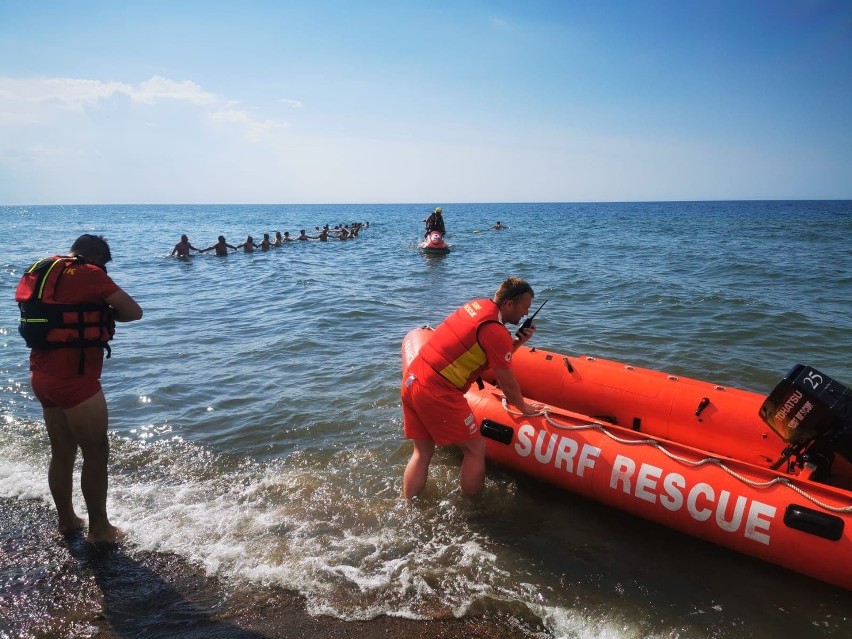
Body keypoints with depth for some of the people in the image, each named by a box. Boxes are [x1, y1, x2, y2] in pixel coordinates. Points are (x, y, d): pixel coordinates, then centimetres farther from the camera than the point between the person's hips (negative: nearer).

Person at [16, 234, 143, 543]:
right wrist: (106, 314, 4)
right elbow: (134, 311, -13)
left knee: (62, 453, 19)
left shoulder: (41, 271, 13)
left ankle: (66, 520, 32)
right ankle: (99, 528, 12)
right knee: (96, 453, 3)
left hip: (44, 375, 9)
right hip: (73, 378, -9)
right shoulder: (87, 273, -12)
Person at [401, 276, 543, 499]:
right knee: (476, 449, 7)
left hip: (412, 379, 9)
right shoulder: (496, 332, -13)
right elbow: (507, 384, -3)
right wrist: (524, 407, 14)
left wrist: (517, 342, 9)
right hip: (437, 393, -9)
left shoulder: (477, 304, 12)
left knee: (422, 452, 18)